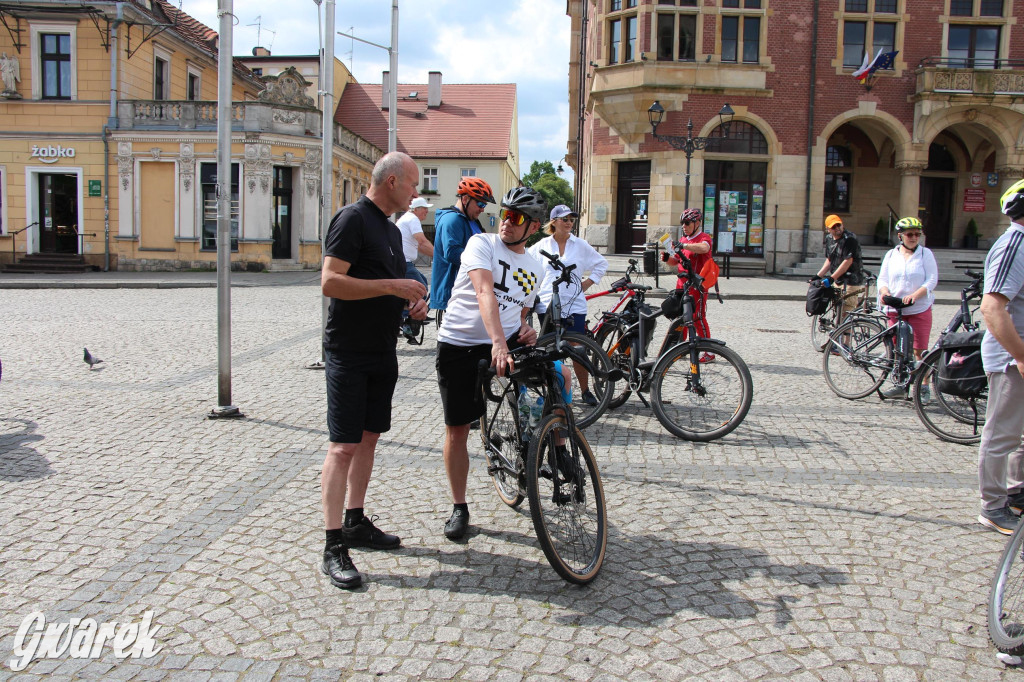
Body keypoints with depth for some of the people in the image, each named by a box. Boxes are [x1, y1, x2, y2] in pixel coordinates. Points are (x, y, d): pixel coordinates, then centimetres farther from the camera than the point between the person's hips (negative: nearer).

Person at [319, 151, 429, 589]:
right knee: (344, 446, -8)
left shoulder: (391, 229, 17)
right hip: (349, 352, -9)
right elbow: (331, 282, -21)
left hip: (382, 352, 9)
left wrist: (413, 299, 6)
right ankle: (334, 548, -4)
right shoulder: (353, 219, -12)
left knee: (369, 437, 13)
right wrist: (391, 285, -23)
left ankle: (355, 522, 26)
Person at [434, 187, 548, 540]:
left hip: (507, 341, 4)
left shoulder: (534, 268, 10)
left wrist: (526, 330, -3)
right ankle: (459, 507, 17)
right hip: (459, 345, -4)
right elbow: (485, 292, -25)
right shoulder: (482, 244, -8)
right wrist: (498, 343, -40)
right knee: (457, 429, 1)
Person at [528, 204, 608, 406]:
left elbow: (601, 263, 16)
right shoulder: (541, 246, 6)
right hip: (548, 305, 0)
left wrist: (588, 283, 7)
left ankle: (585, 390, 13)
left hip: (575, 306, 0)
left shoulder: (580, 245, 6)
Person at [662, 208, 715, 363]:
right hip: (682, 284, 8)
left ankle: (709, 352, -2)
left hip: (697, 286, -8)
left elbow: (704, 247, -32)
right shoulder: (683, 239, 17)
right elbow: (676, 261, 19)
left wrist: (683, 245, -42)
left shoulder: (704, 237, -7)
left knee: (698, 318, -8)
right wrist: (667, 258, -2)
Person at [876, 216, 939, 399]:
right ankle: (900, 385, 18)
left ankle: (924, 386, 7)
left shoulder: (926, 254, 1)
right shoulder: (891, 255, 11)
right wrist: (884, 291, -14)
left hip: (919, 309, -3)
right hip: (894, 310, 3)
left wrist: (914, 295, -22)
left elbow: (932, 280, -7)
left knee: (920, 350, -3)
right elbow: (882, 278, 9)